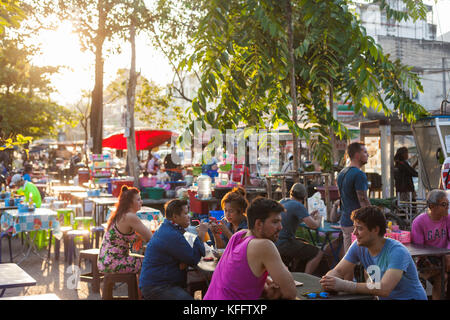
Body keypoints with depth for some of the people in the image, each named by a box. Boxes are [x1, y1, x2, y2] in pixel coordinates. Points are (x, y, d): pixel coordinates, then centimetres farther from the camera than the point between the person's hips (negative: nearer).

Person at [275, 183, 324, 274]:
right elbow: (313, 225, -18)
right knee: (318, 253, -8)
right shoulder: (298, 206, -14)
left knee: (306, 245, 30)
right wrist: (318, 219, 4)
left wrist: (309, 216, 22)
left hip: (275, 242, 9)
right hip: (283, 245, -9)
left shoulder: (282, 201, 12)